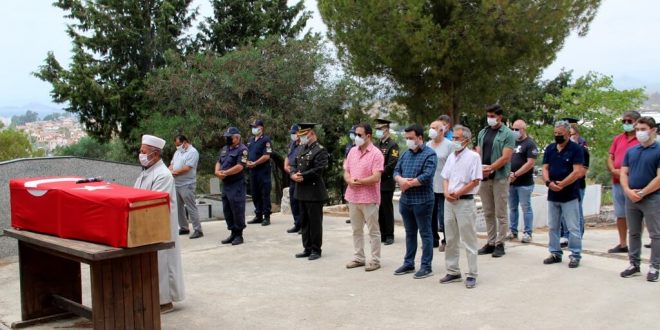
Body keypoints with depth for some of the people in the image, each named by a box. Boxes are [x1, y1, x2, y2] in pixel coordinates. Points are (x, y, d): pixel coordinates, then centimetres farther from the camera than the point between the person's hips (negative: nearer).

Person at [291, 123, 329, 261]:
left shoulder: (320, 150, -12)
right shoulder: (301, 149, 15)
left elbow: (318, 170, -20)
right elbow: (294, 165, 15)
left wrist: (302, 176, -18)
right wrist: (293, 175, -6)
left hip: (314, 191, -8)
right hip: (301, 191, 8)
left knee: (315, 222, 0)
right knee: (304, 222, 13)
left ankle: (316, 250, 9)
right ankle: (307, 248, 22)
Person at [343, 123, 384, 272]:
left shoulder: (376, 154, -11)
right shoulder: (352, 151, 10)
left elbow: (376, 177, -18)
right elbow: (346, 172, 11)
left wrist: (358, 181, -14)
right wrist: (349, 180, -10)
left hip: (369, 198, -7)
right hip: (353, 197, 7)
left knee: (373, 231, 3)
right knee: (356, 230, 14)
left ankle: (375, 260, 10)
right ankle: (358, 258, 24)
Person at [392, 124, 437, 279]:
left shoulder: (429, 154, -10)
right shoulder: (406, 154, 13)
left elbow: (427, 176, -21)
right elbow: (396, 171, 9)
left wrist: (408, 184, -13)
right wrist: (401, 180, -14)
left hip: (422, 201, -7)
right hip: (405, 200, 7)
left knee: (425, 234, 2)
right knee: (410, 233, 16)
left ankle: (426, 266, 7)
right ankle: (408, 263, 25)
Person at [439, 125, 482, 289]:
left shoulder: (473, 157, -8)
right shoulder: (451, 156, 13)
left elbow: (475, 181, -13)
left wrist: (457, 194, -13)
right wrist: (446, 192, -4)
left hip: (465, 202, -7)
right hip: (449, 202, 7)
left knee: (469, 240, -1)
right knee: (451, 239, 12)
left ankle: (472, 275, 5)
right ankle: (453, 272, 21)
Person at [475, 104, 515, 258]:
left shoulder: (507, 134, -5)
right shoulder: (483, 133, 13)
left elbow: (505, 157, -13)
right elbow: (478, 153, 10)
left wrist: (490, 168, -19)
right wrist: (479, 167, -9)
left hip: (500, 177, -5)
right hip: (484, 177, 6)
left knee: (500, 213, 0)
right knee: (488, 213, 10)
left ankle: (500, 244, 6)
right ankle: (490, 242, 18)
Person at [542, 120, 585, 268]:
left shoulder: (576, 149, -7)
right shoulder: (550, 149, 10)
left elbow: (577, 172, -14)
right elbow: (545, 168, 7)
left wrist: (561, 185, -17)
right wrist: (548, 182, -12)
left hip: (570, 195, -6)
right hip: (552, 195, 6)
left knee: (573, 228, -1)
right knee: (553, 227, 12)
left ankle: (575, 255, 6)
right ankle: (555, 253, 22)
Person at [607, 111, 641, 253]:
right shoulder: (617, 139, 14)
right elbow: (610, 158, 13)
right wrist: (614, 170, -6)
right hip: (617, 182, 6)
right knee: (620, 214, 12)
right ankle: (622, 244, 21)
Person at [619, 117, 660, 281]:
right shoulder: (630, 151, 10)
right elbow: (623, 173, 7)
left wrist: (642, 193, -14)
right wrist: (628, 191, -10)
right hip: (631, 198, 6)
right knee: (633, 233, 12)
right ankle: (634, 264, 22)